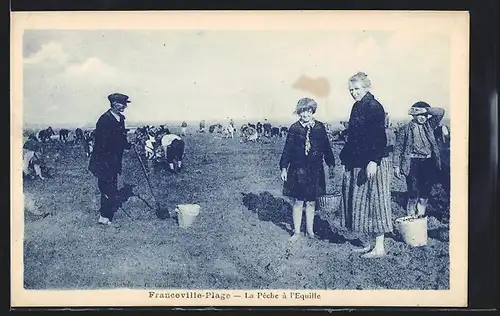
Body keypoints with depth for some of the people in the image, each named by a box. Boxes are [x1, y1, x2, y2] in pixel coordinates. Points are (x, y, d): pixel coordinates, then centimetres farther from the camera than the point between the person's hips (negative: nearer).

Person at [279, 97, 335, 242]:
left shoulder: (319, 127, 1)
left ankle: (310, 230, 22)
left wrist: (331, 165, 8)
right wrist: (284, 167, -2)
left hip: (315, 170, 2)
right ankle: (297, 232, 14)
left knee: (311, 202, 10)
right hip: (298, 169, -1)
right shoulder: (294, 128, -3)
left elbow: (326, 147, 8)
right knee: (298, 202, 4)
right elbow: (287, 149, 0)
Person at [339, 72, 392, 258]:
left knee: (373, 201, -3)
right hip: (356, 164, 9)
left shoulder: (374, 107, -12)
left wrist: (373, 161, -25)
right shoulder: (357, 107, 13)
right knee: (358, 203, 11)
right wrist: (346, 157, 17)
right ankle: (366, 244, 21)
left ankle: (379, 248, 5)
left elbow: (379, 137, -19)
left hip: (372, 164, -9)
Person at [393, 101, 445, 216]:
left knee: (424, 196, 6)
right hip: (413, 163, -4)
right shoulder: (405, 128, 5)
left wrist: (425, 109, -5)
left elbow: (440, 112, 2)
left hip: (429, 163, 4)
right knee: (414, 196, -7)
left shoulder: (429, 125, 15)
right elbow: (398, 148, 2)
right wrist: (396, 166, -5)